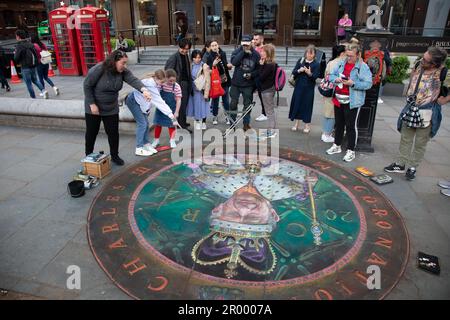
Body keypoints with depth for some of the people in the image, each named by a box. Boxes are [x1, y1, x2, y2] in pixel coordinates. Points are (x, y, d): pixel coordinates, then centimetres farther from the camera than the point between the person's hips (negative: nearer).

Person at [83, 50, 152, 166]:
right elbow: (87, 86, -16)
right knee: (92, 133, 10)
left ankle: (115, 156, 24)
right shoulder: (98, 69, -23)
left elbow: (133, 80, -30)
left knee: (113, 133, 6)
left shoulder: (123, 72, -12)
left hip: (111, 108, 3)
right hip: (94, 107, -3)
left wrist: (144, 90, -51)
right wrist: (92, 104, -20)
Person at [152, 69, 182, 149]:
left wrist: (176, 112, -18)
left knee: (171, 124, 10)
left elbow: (178, 100, -15)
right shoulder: (161, 84, -11)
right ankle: (156, 140, 28)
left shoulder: (176, 86, -17)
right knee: (158, 124, 11)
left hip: (171, 109, -2)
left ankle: (172, 140, 27)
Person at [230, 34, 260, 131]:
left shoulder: (256, 54, -3)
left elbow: (259, 69, 2)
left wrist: (252, 74, -15)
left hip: (248, 85, 0)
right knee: (233, 103, 6)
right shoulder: (237, 51, -3)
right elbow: (233, 62, -21)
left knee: (247, 104, 7)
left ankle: (246, 123, 20)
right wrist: (243, 52, -22)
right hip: (236, 83, 0)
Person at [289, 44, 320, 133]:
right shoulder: (300, 61, 6)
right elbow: (293, 72, 3)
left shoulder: (316, 64, -2)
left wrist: (310, 73, -29)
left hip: (309, 88, -3)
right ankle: (296, 123, 21)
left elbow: (315, 76, -10)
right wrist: (299, 70, -17)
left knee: (307, 105, 1)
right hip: (299, 86, 3)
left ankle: (307, 125, 14)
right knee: (297, 103, 7)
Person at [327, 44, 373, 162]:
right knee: (339, 124, 17)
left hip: (352, 102, -6)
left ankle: (351, 151, 11)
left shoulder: (363, 67, -9)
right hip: (338, 100, 6)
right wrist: (336, 79, -8)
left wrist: (353, 83, -24)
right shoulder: (341, 63, 9)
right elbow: (331, 75, 14)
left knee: (351, 126, 1)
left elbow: (368, 84, -14)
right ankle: (337, 146, 32)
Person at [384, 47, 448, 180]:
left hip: (427, 113, -5)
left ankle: (413, 167, 22)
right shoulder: (419, 65, -3)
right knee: (405, 139, 15)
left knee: (420, 143, 8)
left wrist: (443, 100, -13)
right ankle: (400, 164, 27)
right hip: (411, 109, 5)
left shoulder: (443, 73, -19)